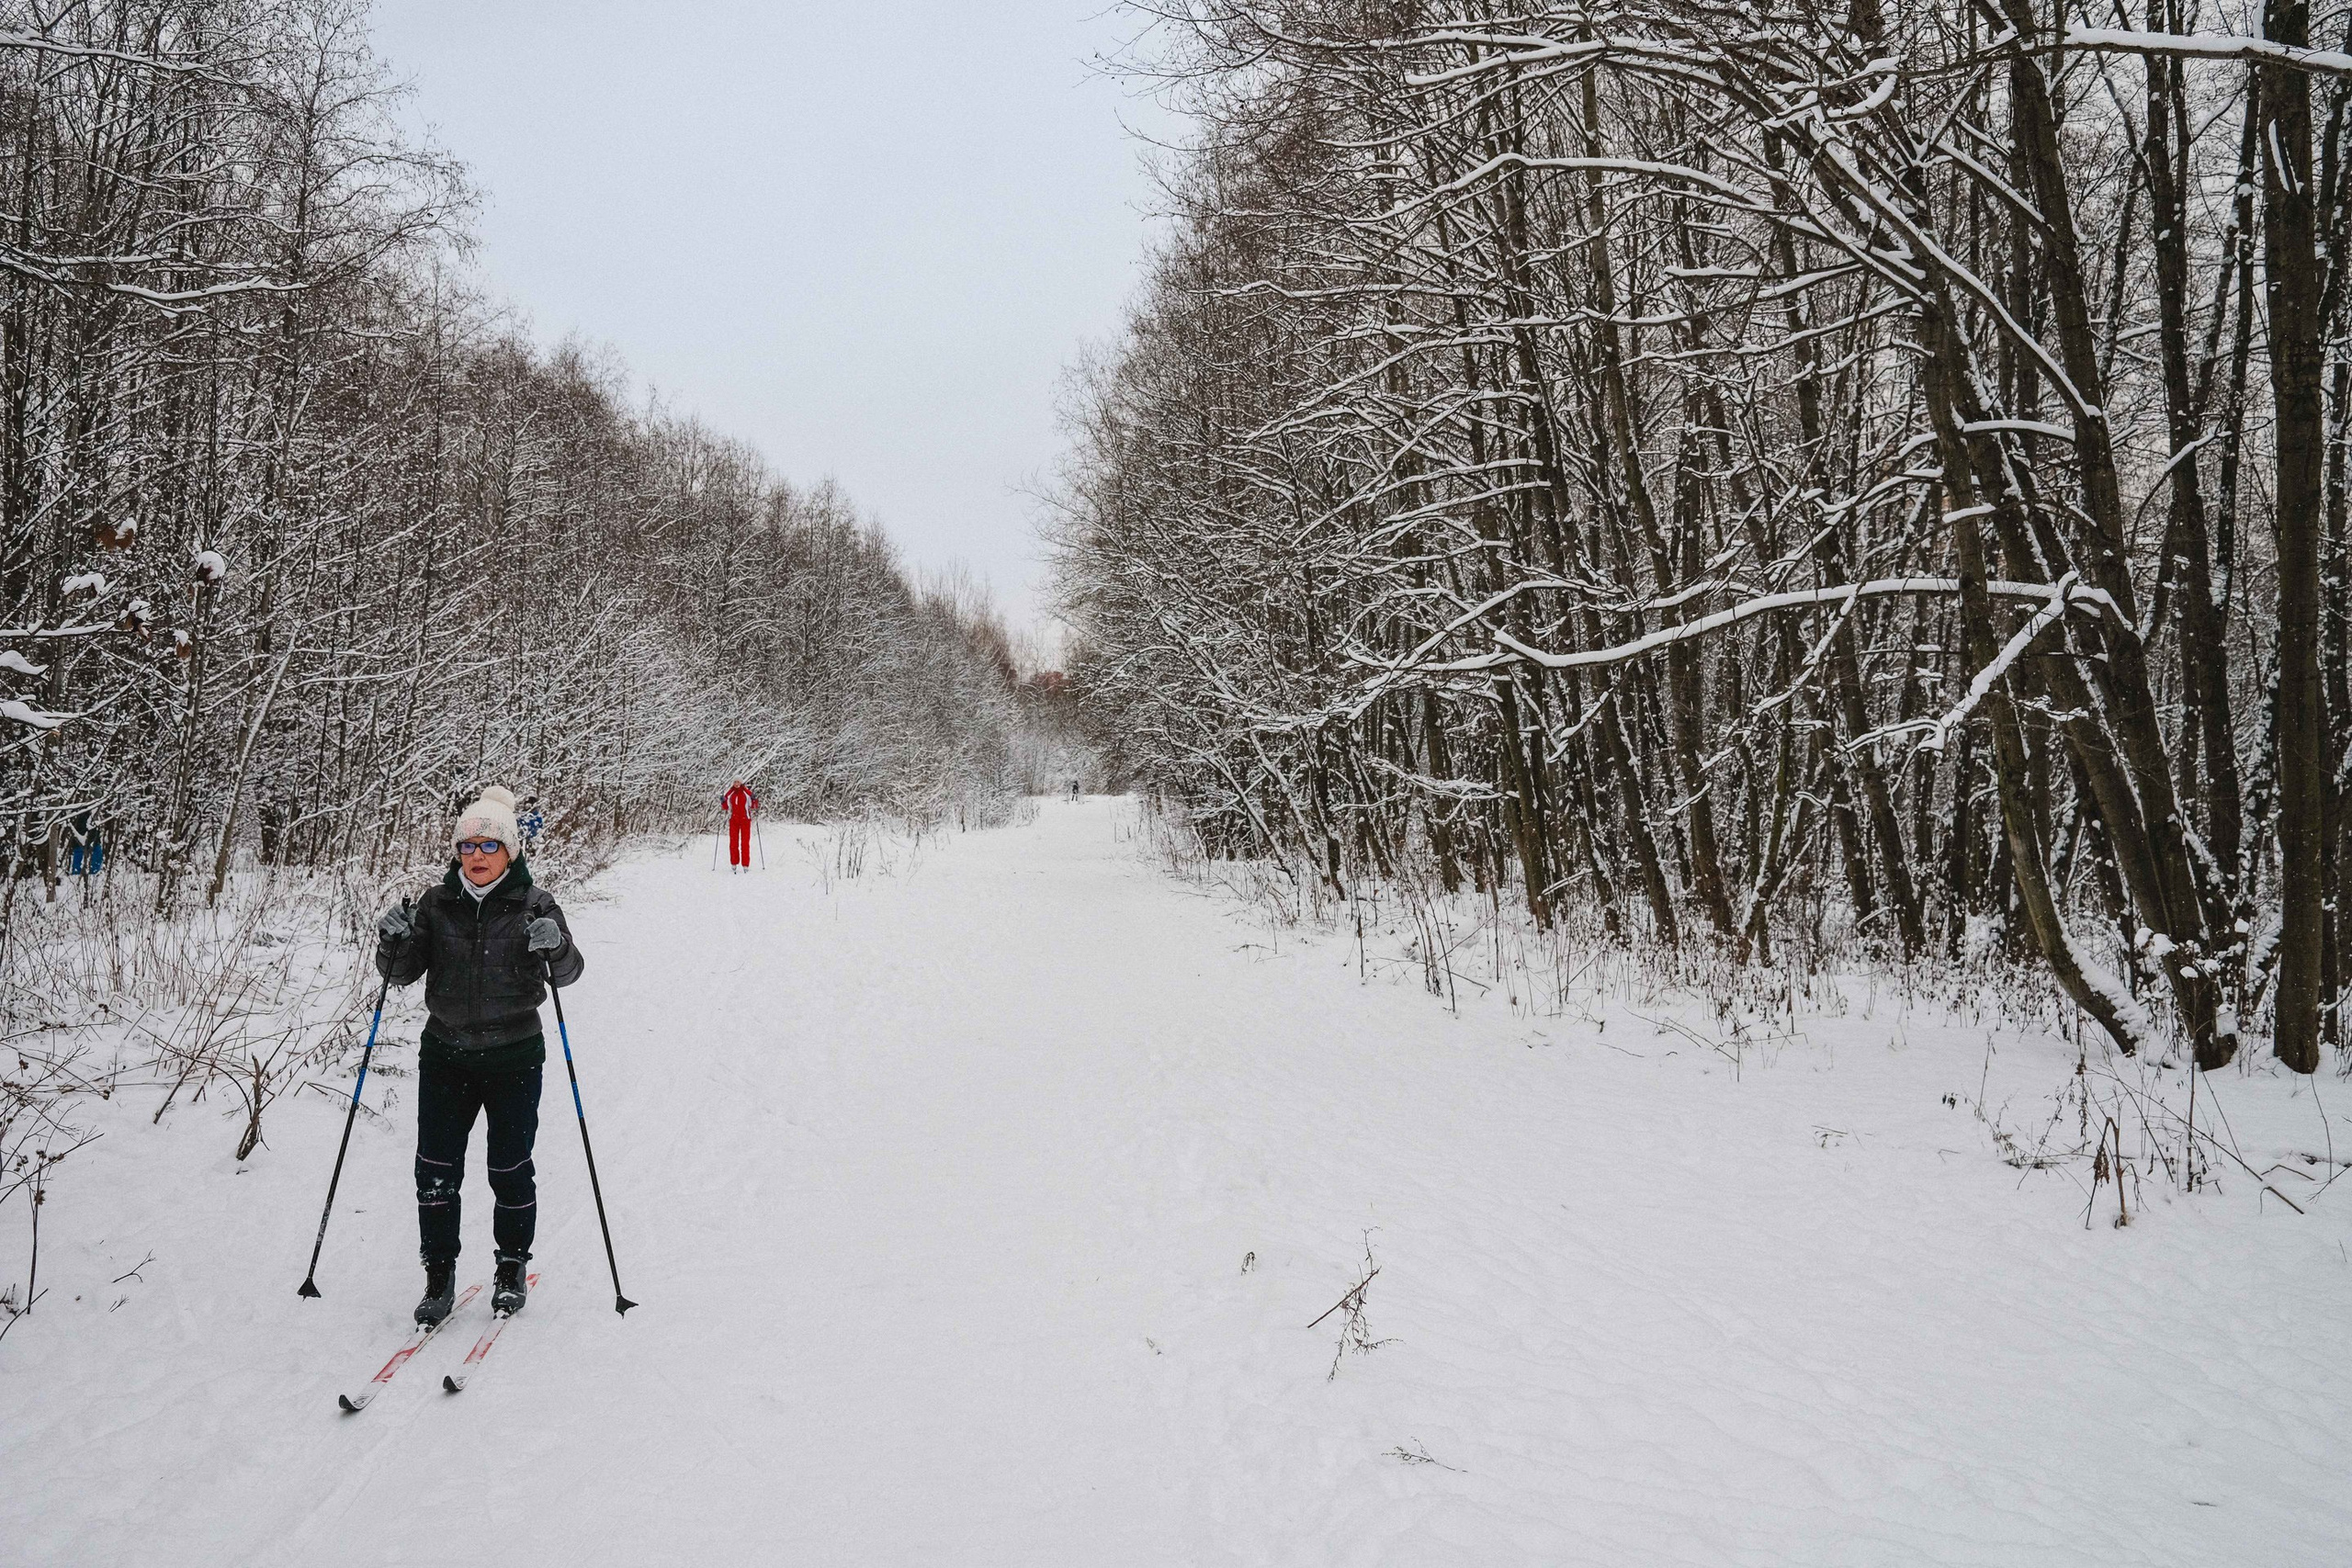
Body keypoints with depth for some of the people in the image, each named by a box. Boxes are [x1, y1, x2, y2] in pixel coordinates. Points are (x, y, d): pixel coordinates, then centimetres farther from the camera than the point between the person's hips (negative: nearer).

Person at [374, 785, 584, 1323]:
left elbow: (568, 973, -12)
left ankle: (512, 1268, 25)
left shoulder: (535, 905, -5)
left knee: (510, 1170, 6)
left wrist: (557, 947, -33)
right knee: (435, 1170, 2)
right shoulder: (437, 904, 3)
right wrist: (394, 940, -16)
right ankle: (439, 1274, 18)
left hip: (514, 1058, -2)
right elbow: (401, 973, 4)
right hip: (445, 1056, 2)